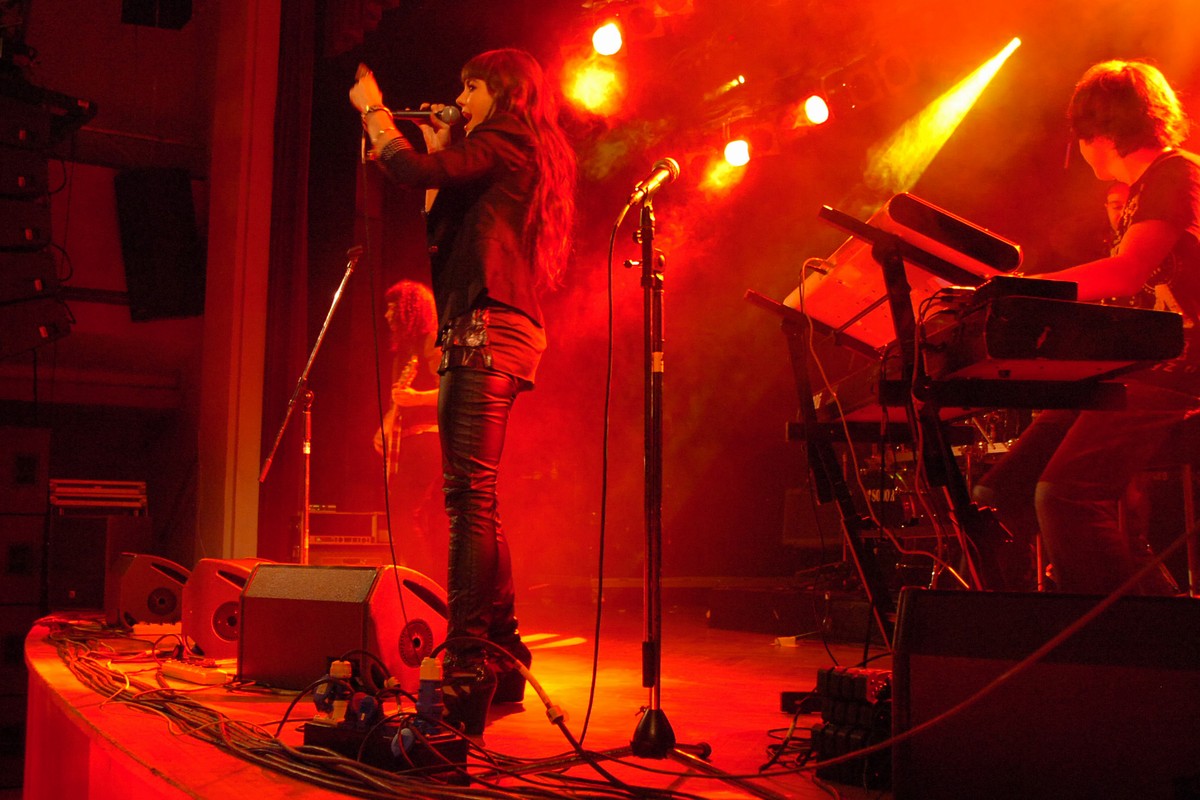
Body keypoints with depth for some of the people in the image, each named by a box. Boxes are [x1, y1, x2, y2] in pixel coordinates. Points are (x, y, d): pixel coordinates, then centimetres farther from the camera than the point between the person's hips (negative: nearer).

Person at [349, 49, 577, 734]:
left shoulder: (507, 141, -2)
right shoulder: (529, 158, 27)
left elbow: (410, 170, -14)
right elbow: (443, 227, 29)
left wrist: (372, 109, 2)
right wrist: (439, 152, 26)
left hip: (487, 330, -11)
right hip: (502, 333, 11)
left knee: (468, 495, -17)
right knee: (477, 501, 12)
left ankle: (467, 670, -20)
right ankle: (501, 658, 18)